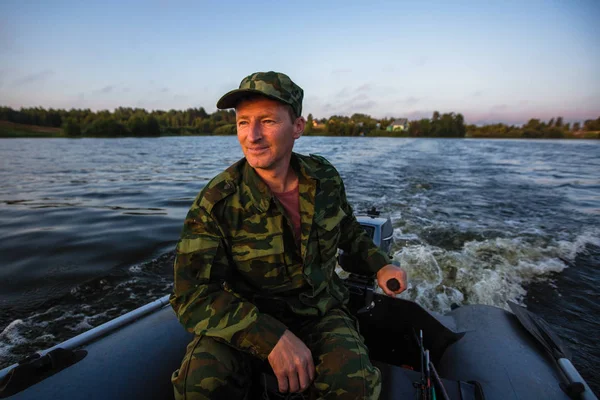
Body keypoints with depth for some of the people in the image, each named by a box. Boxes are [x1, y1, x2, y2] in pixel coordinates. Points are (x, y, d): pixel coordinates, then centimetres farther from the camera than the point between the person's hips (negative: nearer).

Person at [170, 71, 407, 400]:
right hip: (245, 320, -1)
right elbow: (193, 295, -21)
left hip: (319, 311, 2)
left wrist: (378, 265, 2)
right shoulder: (217, 201, -19)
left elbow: (346, 227, 15)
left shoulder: (325, 177, -7)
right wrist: (272, 337, -32)